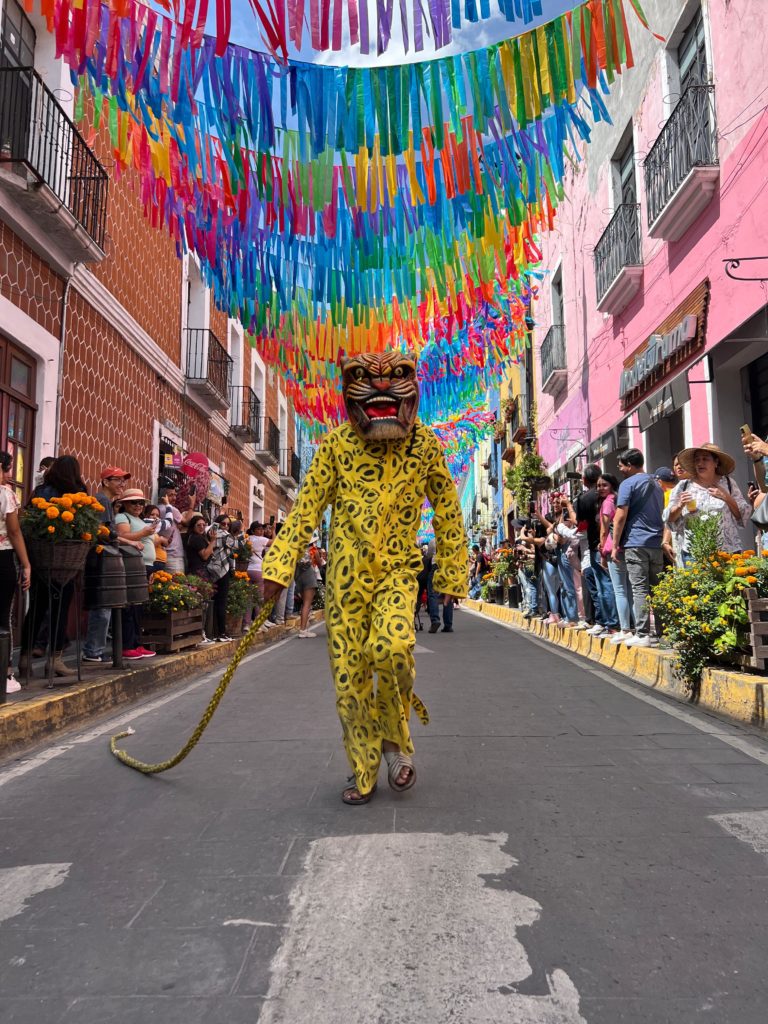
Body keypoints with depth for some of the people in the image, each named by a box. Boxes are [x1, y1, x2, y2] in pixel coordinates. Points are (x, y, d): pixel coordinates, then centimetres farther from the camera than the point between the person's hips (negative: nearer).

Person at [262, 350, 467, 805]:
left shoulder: (424, 444, -1)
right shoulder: (337, 443, -2)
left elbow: (447, 511, 7)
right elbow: (307, 507, -1)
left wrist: (452, 572, 9)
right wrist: (280, 566, -8)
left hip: (397, 571, -1)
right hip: (346, 573, 1)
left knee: (392, 648, -27)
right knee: (349, 674, 3)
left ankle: (396, 738, 4)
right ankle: (364, 773, 24)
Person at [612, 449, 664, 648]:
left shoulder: (628, 484, -4)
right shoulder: (656, 484, 20)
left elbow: (620, 517, -9)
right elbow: (662, 514, 23)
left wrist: (615, 546, -5)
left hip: (636, 543, -6)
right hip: (657, 543, 7)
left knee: (640, 589, -7)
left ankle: (642, 635, -9)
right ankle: (657, 633, 8)